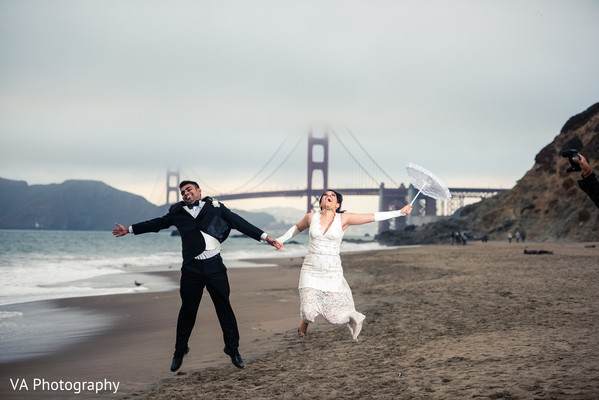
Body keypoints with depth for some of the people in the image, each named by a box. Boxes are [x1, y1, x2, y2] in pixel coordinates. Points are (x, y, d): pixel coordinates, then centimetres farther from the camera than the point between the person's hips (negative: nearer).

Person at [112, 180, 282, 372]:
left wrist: (264, 237, 1)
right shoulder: (178, 212, 11)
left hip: (214, 265, -1)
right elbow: (157, 223, 23)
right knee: (187, 310, 6)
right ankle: (179, 352, 20)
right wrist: (130, 229, 29)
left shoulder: (215, 207, 6)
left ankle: (233, 350, 15)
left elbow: (238, 222, 6)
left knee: (224, 308, 2)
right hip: (191, 268, 1)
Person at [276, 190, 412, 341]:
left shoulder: (343, 219, -1)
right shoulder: (311, 217, 3)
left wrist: (399, 212, 1)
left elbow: (373, 217, 1)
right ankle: (305, 320, 26)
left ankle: (352, 317, 29)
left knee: (333, 317, -6)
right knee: (309, 312, -12)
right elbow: (297, 228, 25)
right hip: (310, 271, 1)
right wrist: (281, 240, 29)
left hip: (332, 273, -1)